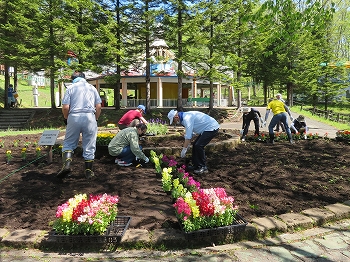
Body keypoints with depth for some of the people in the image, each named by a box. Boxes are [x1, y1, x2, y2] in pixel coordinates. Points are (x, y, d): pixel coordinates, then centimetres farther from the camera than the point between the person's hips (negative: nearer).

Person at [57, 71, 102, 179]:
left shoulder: (70, 88, 6)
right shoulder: (92, 88, 12)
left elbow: (65, 107, -2)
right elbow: (98, 106, 7)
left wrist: (66, 118, 14)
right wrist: (96, 119, 17)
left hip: (74, 117, -1)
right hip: (90, 117, 1)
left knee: (68, 143, 13)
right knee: (89, 146, 7)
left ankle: (66, 165, -5)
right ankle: (89, 171, 14)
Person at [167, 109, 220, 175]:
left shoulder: (187, 118, -21)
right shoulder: (185, 117, 10)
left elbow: (188, 136, -23)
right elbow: (189, 134, 18)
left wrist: (184, 149, -15)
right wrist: (185, 147, 19)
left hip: (212, 128, -10)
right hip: (207, 128, 10)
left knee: (199, 146, -14)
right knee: (195, 145, 9)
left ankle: (203, 167, -1)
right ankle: (196, 165, 17)